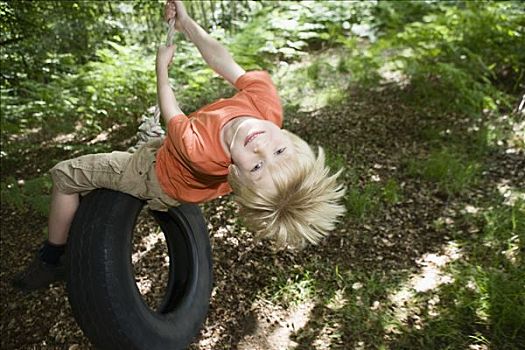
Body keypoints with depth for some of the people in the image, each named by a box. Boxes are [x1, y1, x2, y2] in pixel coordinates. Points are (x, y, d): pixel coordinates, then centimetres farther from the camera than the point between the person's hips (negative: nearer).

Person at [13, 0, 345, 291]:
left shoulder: (198, 151, -48)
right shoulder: (267, 99, -39)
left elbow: (169, 110, -26)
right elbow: (224, 61, -21)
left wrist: (162, 63, -10)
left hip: (157, 178, -6)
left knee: (66, 174, 4)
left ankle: (52, 259, 25)